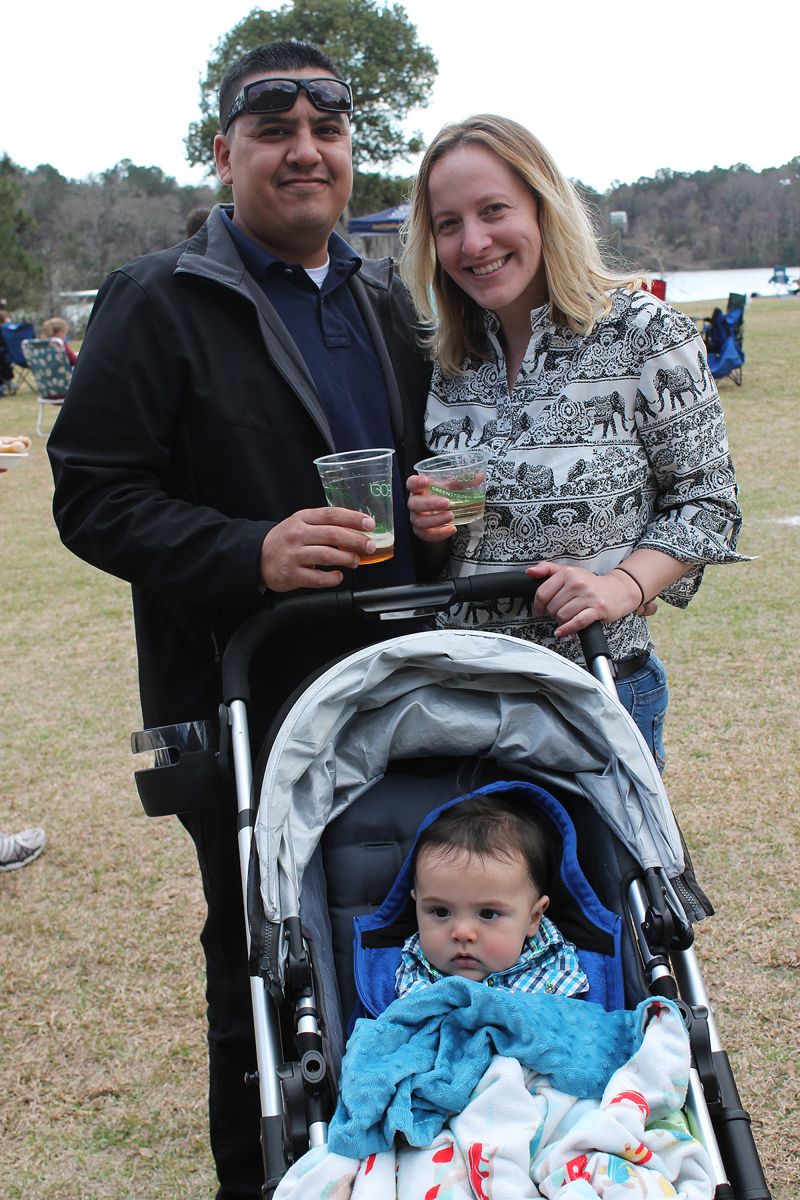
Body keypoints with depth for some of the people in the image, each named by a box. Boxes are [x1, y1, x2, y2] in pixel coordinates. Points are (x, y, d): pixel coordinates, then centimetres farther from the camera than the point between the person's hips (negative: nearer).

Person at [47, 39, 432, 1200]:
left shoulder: (383, 298, 14)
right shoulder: (159, 300, -6)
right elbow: (93, 498, -11)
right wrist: (252, 553, -25)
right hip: (246, 706, -5)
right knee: (264, 964, 7)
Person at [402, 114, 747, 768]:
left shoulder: (642, 331, -9)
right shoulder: (452, 359, 6)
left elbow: (707, 502, -6)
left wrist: (624, 586, -22)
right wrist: (431, 525, -7)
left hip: (601, 683, -4)